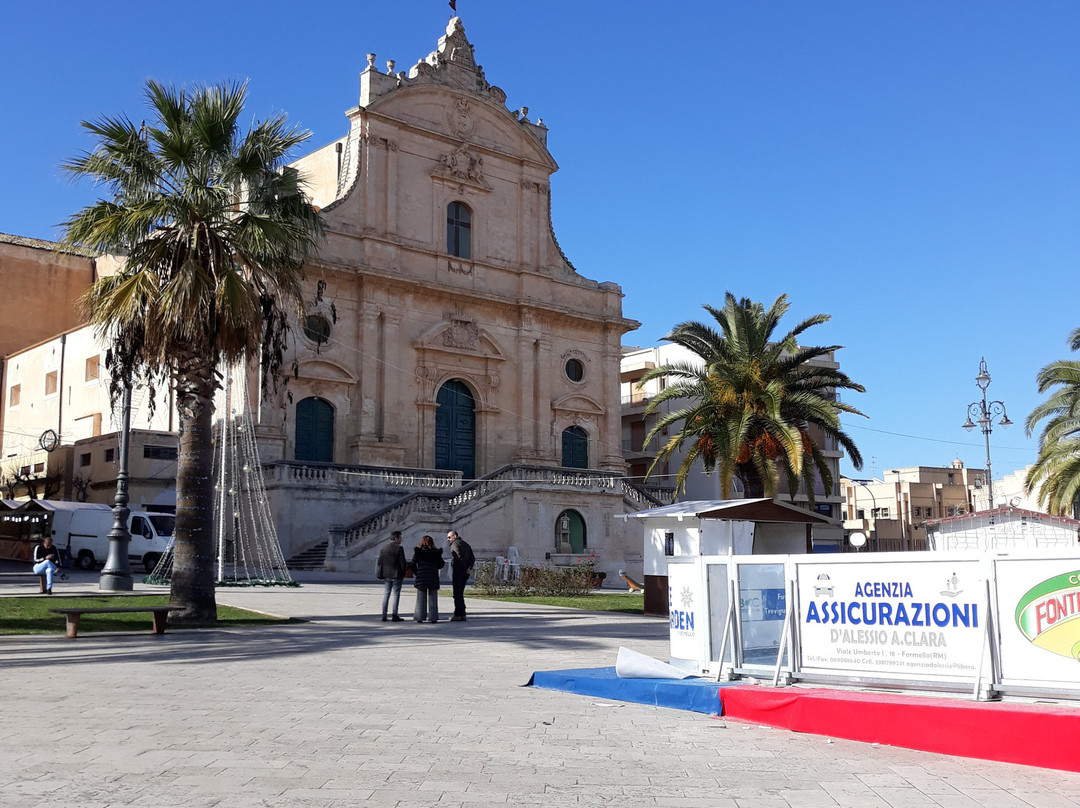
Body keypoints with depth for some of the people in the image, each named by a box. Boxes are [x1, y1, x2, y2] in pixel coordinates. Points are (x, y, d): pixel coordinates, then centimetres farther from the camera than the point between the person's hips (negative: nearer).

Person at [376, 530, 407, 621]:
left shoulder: (383, 548, 6)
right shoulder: (399, 548, -11)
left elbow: (380, 561, 6)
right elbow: (402, 562, -13)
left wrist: (381, 574, 12)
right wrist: (404, 573, 1)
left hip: (386, 575, 5)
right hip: (396, 574, -5)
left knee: (386, 595, 10)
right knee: (396, 595, 1)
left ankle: (384, 616, 9)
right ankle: (395, 616, 1)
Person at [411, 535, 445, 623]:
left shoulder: (418, 552, -2)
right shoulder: (436, 552, 0)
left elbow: (413, 564, -6)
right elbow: (441, 564, 2)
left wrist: (416, 573, 6)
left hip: (421, 578, 0)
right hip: (433, 577, 0)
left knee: (421, 599, 7)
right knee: (433, 598, 6)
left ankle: (419, 617, 4)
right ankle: (433, 617, 3)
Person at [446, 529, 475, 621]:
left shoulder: (455, 544, -9)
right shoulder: (465, 544, 19)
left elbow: (460, 557, -22)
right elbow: (472, 558, 14)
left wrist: (465, 568, -14)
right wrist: (469, 568, 2)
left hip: (458, 572, -9)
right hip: (465, 574, 9)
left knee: (457, 594, -5)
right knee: (460, 594, 15)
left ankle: (458, 615, -5)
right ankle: (462, 614, 16)